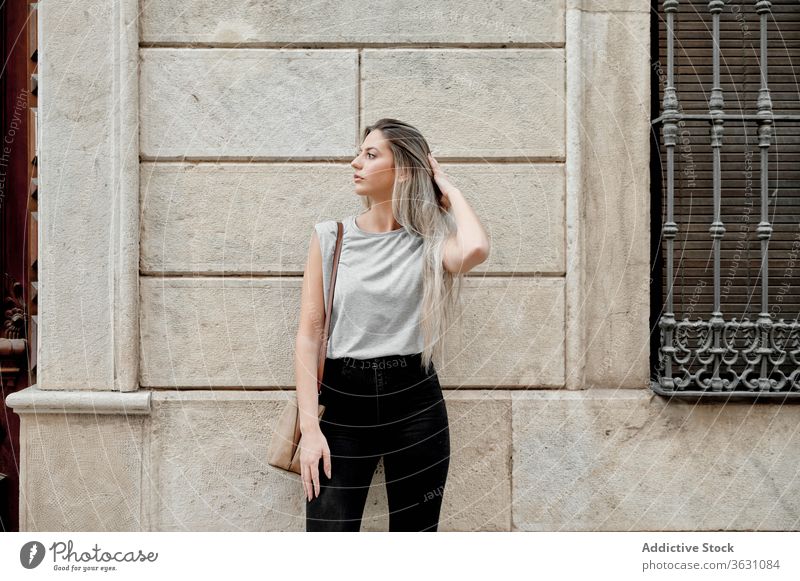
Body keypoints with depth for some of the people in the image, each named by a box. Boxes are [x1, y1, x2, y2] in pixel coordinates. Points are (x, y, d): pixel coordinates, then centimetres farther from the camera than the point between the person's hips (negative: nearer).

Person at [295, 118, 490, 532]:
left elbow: (474, 250, -24)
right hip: (343, 403, 0)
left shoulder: (428, 242, 1)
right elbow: (309, 335, 0)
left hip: (415, 405, 0)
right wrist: (309, 426, -8)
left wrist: (451, 192, -5)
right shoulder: (330, 238, 4)